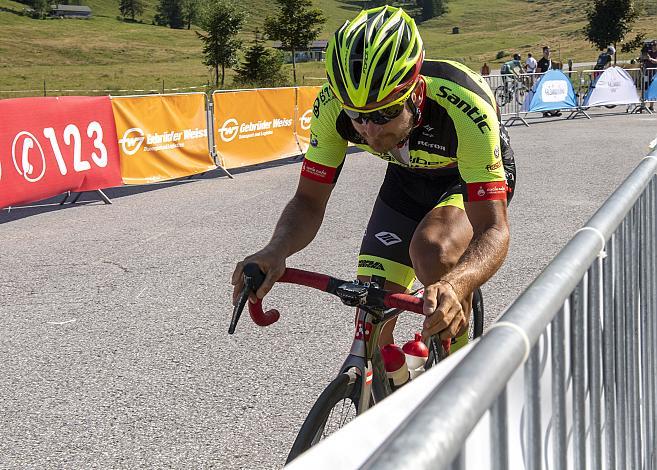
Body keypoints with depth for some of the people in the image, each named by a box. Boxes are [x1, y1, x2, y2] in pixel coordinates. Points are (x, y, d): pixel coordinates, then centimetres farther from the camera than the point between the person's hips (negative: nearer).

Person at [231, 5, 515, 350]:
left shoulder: (465, 107, -41)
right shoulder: (333, 104, -30)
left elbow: (494, 228, -41)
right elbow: (309, 201, -21)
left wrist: (455, 286, -62)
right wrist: (276, 250, -43)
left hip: (474, 177, -3)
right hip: (407, 176, 3)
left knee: (432, 248, -35)